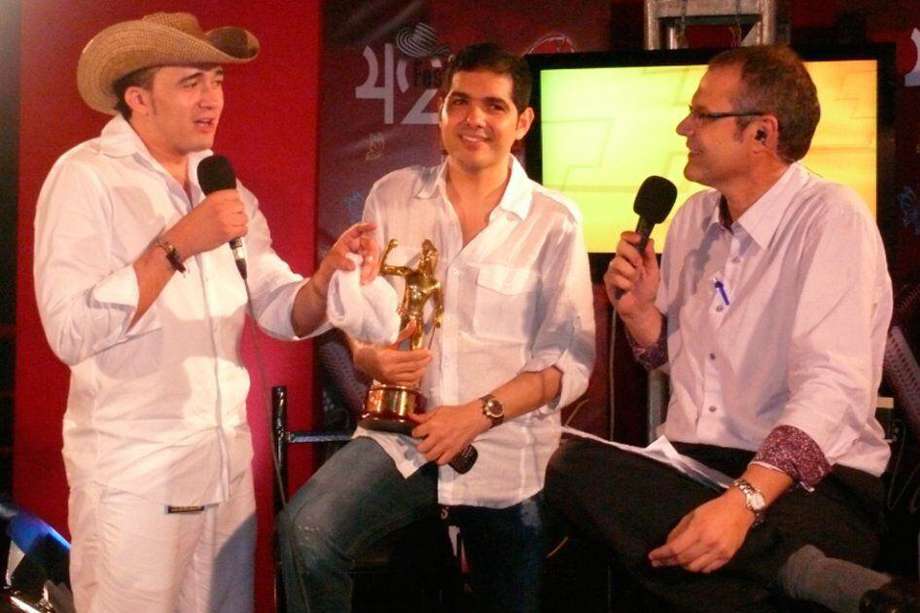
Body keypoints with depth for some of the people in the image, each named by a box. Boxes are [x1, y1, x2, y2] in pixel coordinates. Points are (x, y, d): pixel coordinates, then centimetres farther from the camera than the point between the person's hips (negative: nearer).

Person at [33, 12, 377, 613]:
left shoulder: (225, 186, 9)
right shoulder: (85, 177, -10)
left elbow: (283, 311, 5)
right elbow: (71, 332, -20)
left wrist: (328, 275, -15)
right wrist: (177, 244, -24)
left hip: (227, 467, 6)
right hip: (133, 476, -6)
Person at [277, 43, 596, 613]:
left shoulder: (555, 221, -3)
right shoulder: (391, 196, 4)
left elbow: (570, 360, -5)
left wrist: (480, 413, -18)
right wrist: (370, 357, -12)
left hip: (507, 454, 0)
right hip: (401, 435, 1)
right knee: (305, 530, -25)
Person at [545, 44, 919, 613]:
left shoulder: (832, 218, -11)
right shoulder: (694, 218, 12)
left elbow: (831, 388, -23)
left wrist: (744, 499, -36)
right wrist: (639, 311, 2)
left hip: (812, 482, -8)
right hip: (691, 464, 8)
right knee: (573, 465, -25)